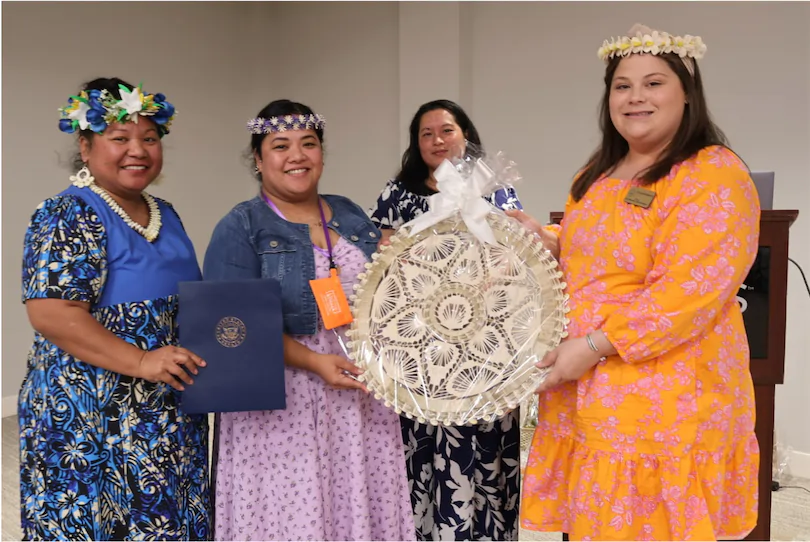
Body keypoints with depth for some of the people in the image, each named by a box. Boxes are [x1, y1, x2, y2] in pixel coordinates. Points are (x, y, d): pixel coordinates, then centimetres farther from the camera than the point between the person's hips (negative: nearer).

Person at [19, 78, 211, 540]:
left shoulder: (166, 215, 11)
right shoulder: (68, 217, -12)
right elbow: (49, 313, -21)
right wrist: (141, 362, -27)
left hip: (170, 422, 7)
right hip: (92, 424, -7)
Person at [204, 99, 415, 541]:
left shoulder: (351, 216, 12)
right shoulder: (240, 229, -4)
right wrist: (314, 361, -21)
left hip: (362, 398, 5)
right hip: (284, 405, -4)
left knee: (364, 506, 9)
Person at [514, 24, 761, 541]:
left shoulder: (714, 177, -12)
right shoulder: (599, 174, 14)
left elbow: (687, 294, -21)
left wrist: (593, 346, -21)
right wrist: (547, 241, 6)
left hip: (664, 405, -7)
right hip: (586, 399, 8)